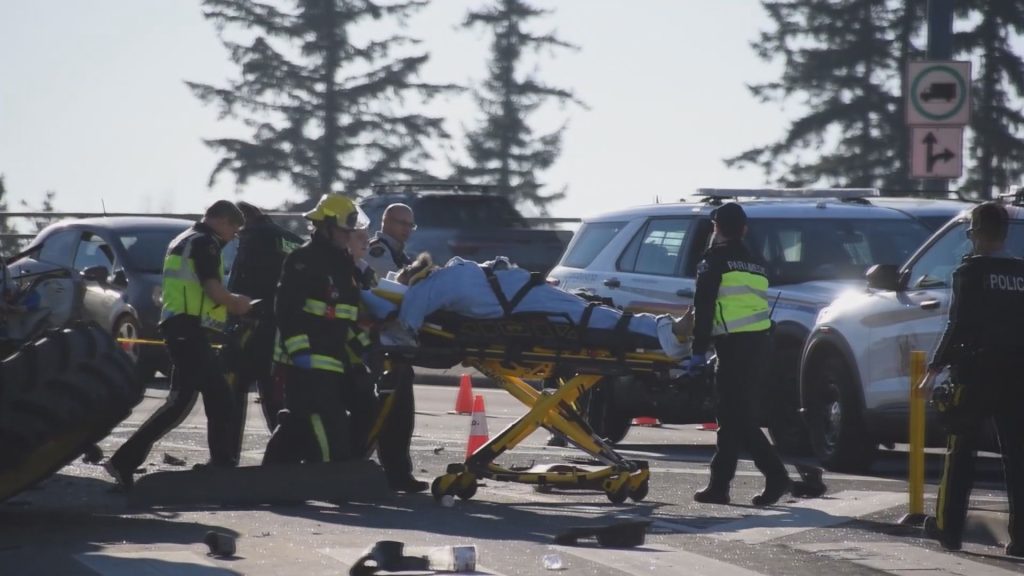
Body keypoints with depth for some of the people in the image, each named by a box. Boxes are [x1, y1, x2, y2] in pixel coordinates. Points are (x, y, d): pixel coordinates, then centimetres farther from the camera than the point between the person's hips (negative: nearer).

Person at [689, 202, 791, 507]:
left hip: (733, 345, -8)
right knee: (731, 417, 13)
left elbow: (704, 307, -9)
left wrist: (698, 350, -9)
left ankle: (776, 475, -19)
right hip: (759, 345, 8)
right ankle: (719, 485, 15)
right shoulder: (756, 264, 19)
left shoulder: (716, 259, -4)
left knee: (738, 419, -8)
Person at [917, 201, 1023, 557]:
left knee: (960, 454, 7)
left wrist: (935, 368, -7)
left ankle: (949, 528, 12)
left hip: (976, 373, -4)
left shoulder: (971, 271, -8)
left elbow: (959, 326, -13)